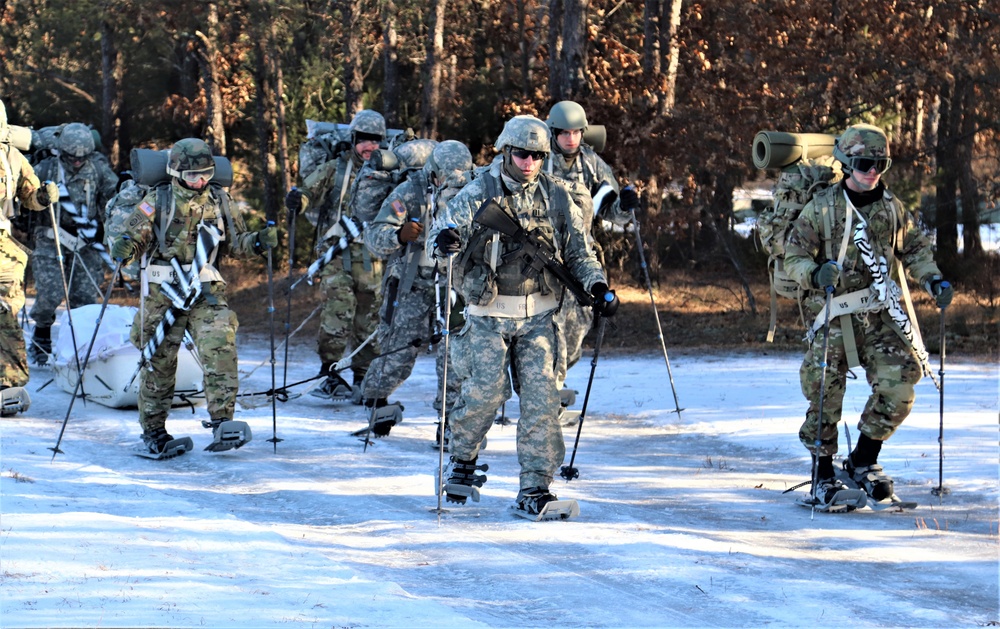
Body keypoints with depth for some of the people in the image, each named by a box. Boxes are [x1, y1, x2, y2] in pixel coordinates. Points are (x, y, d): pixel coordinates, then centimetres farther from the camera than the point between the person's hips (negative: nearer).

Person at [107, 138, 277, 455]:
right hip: (163, 293, -1)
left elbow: (236, 242, 15)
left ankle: (222, 422, -18)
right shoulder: (157, 202, -1)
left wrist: (257, 242, -5)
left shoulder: (220, 201, 8)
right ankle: (153, 430, 19)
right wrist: (123, 246, -26)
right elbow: (130, 232, -3)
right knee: (159, 361, 5)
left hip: (207, 294, 1)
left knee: (220, 351, -18)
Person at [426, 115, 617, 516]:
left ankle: (535, 486, -2)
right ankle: (462, 460, 18)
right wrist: (444, 238, -39)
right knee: (487, 389, -10)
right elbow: (441, 232, -15)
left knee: (541, 394, -6)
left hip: (538, 314, 3)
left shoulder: (556, 198, 6)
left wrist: (598, 285, -5)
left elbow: (579, 250, 12)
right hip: (489, 313, -3)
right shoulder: (480, 193, -3)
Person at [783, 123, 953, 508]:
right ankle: (823, 475, 6)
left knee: (898, 386, -8)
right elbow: (794, 256, -2)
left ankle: (863, 462, 11)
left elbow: (914, 248, 21)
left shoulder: (892, 209, 9)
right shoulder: (822, 209, -3)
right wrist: (815, 274, -23)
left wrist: (933, 280, 4)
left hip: (882, 316, 3)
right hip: (834, 314, -3)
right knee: (825, 393, -9)